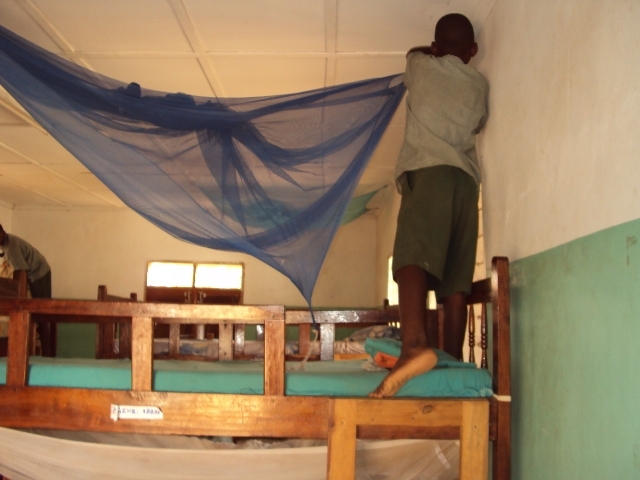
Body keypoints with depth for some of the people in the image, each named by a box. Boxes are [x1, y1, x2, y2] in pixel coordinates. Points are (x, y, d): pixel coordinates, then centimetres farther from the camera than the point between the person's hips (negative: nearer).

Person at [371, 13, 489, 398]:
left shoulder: (421, 65, 15)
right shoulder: (479, 84, 21)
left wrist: (438, 49, 57)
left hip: (428, 170, -5)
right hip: (467, 178, 5)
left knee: (413, 254, -25)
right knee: (456, 278, 5)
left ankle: (416, 342, -48)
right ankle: (453, 359, 3)